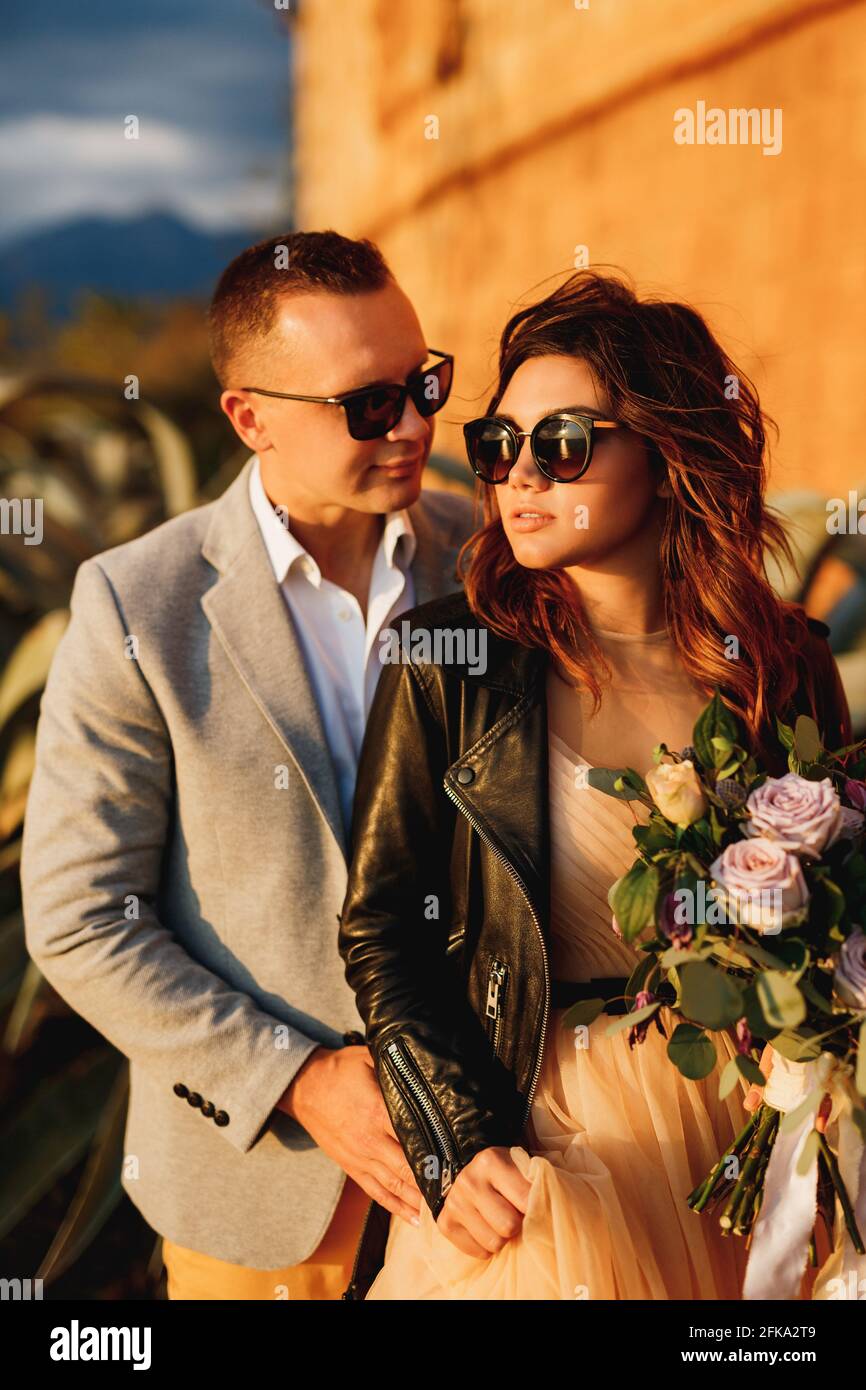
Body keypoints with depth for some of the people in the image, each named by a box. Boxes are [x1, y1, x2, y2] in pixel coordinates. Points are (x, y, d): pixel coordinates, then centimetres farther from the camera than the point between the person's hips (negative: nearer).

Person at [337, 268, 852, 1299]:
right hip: (530, 1133, -2)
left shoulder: (787, 666, -4)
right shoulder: (450, 662, -11)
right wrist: (462, 1146, -15)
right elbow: (379, 930, -7)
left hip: (744, 1133, 3)